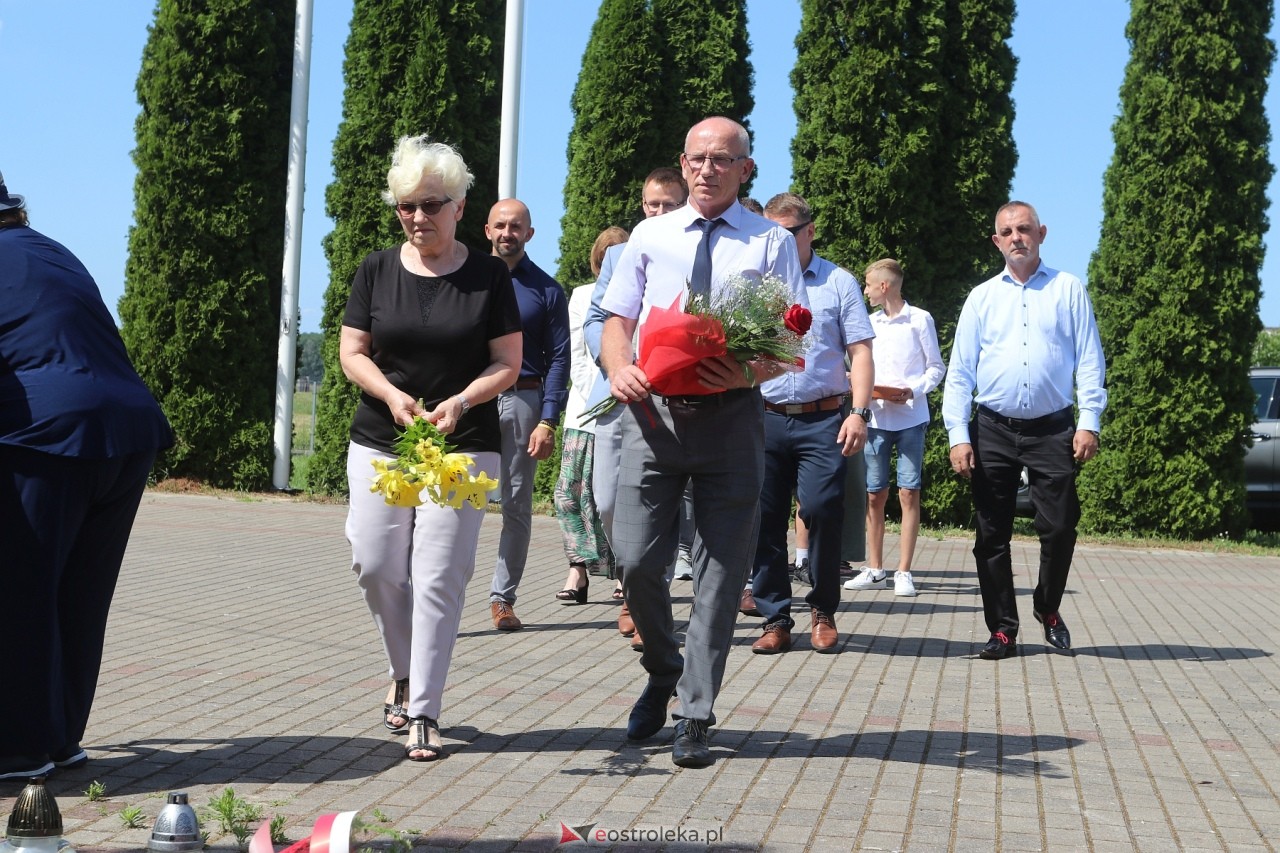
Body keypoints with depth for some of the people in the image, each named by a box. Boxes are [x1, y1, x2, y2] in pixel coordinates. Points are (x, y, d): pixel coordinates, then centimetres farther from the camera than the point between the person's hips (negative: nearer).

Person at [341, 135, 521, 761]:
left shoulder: (488, 276, 1)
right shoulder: (377, 271, 6)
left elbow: (508, 363, 0)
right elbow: (352, 353, 5)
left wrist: (460, 402, -17)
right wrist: (394, 397, -14)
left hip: (464, 446, -2)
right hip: (379, 442, 2)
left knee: (439, 578, -6)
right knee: (375, 566, -1)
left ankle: (423, 714, 2)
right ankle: (403, 673, 26)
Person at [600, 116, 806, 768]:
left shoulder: (772, 243, 7)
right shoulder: (649, 237, 15)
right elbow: (617, 320, 12)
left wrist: (751, 372, -20)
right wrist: (618, 368, -11)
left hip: (731, 416, -1)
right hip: (652, 411, 2)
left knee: (720, 571, 0)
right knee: (635, 560, -5)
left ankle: (694, 719, 10)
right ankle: (662, 672, 23)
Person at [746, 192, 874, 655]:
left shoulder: (838, 283, 7)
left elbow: (860, 352, 3)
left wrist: (858, 412, -9)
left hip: (821, 421, -2)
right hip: (764, 420, 3)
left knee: (822, 510, -12)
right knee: (764, 519, 2)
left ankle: (823, 611, 8)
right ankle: (775, 619, 13)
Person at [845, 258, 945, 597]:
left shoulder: (920, 319, 0)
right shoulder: (869, 323, 14)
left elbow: (936, 368, 1)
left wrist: (913, 391, -15)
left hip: (910, 419, -4)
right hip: (876, 418, 4)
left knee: (909, 493, -3)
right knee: (874, 495, 5)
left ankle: (904, 571, 2)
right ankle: (875, 569, 14)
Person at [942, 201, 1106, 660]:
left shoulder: (1068, 290, 5)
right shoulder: (981, 297, 9)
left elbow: (1089, 361, 2)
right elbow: (959, 372, 6)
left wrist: (1089, 422, -8)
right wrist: (958, 436, -2)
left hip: (1052, 430, -1)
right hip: (993, 431, 2)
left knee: (1059, 527, -4)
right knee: (992, 535, 3)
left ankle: (1048, 606, 23)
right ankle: (1002, 630, 14)